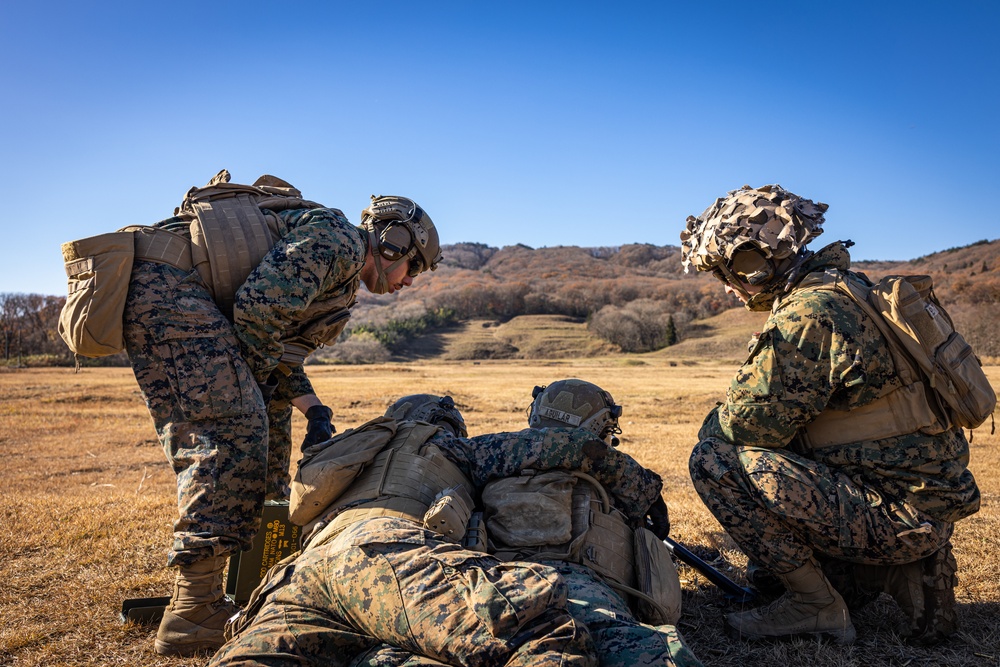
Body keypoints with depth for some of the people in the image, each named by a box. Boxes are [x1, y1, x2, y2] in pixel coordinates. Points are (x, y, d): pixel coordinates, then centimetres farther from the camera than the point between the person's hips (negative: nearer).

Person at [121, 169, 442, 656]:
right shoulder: (338, 237, -8)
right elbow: (259, 302, -19)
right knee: (234, 429, -14)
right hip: (165, 284, -11)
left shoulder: (338, 283, 23)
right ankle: (193, 613, -11)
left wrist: (315, 411, 7)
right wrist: (258, 376, -4)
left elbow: (281, 355, 20)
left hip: (171, 298, 11)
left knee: (267, 417, 14)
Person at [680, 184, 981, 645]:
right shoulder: (842, 287, 11)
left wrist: (714, 424, 4)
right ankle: (905, 571, 16)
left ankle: (816, 604, -2)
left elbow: (751, 423, -17)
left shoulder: (808, 313, -20)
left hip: (900, 512, -10)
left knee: (715, 461, -16)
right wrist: (730, 417, 15)